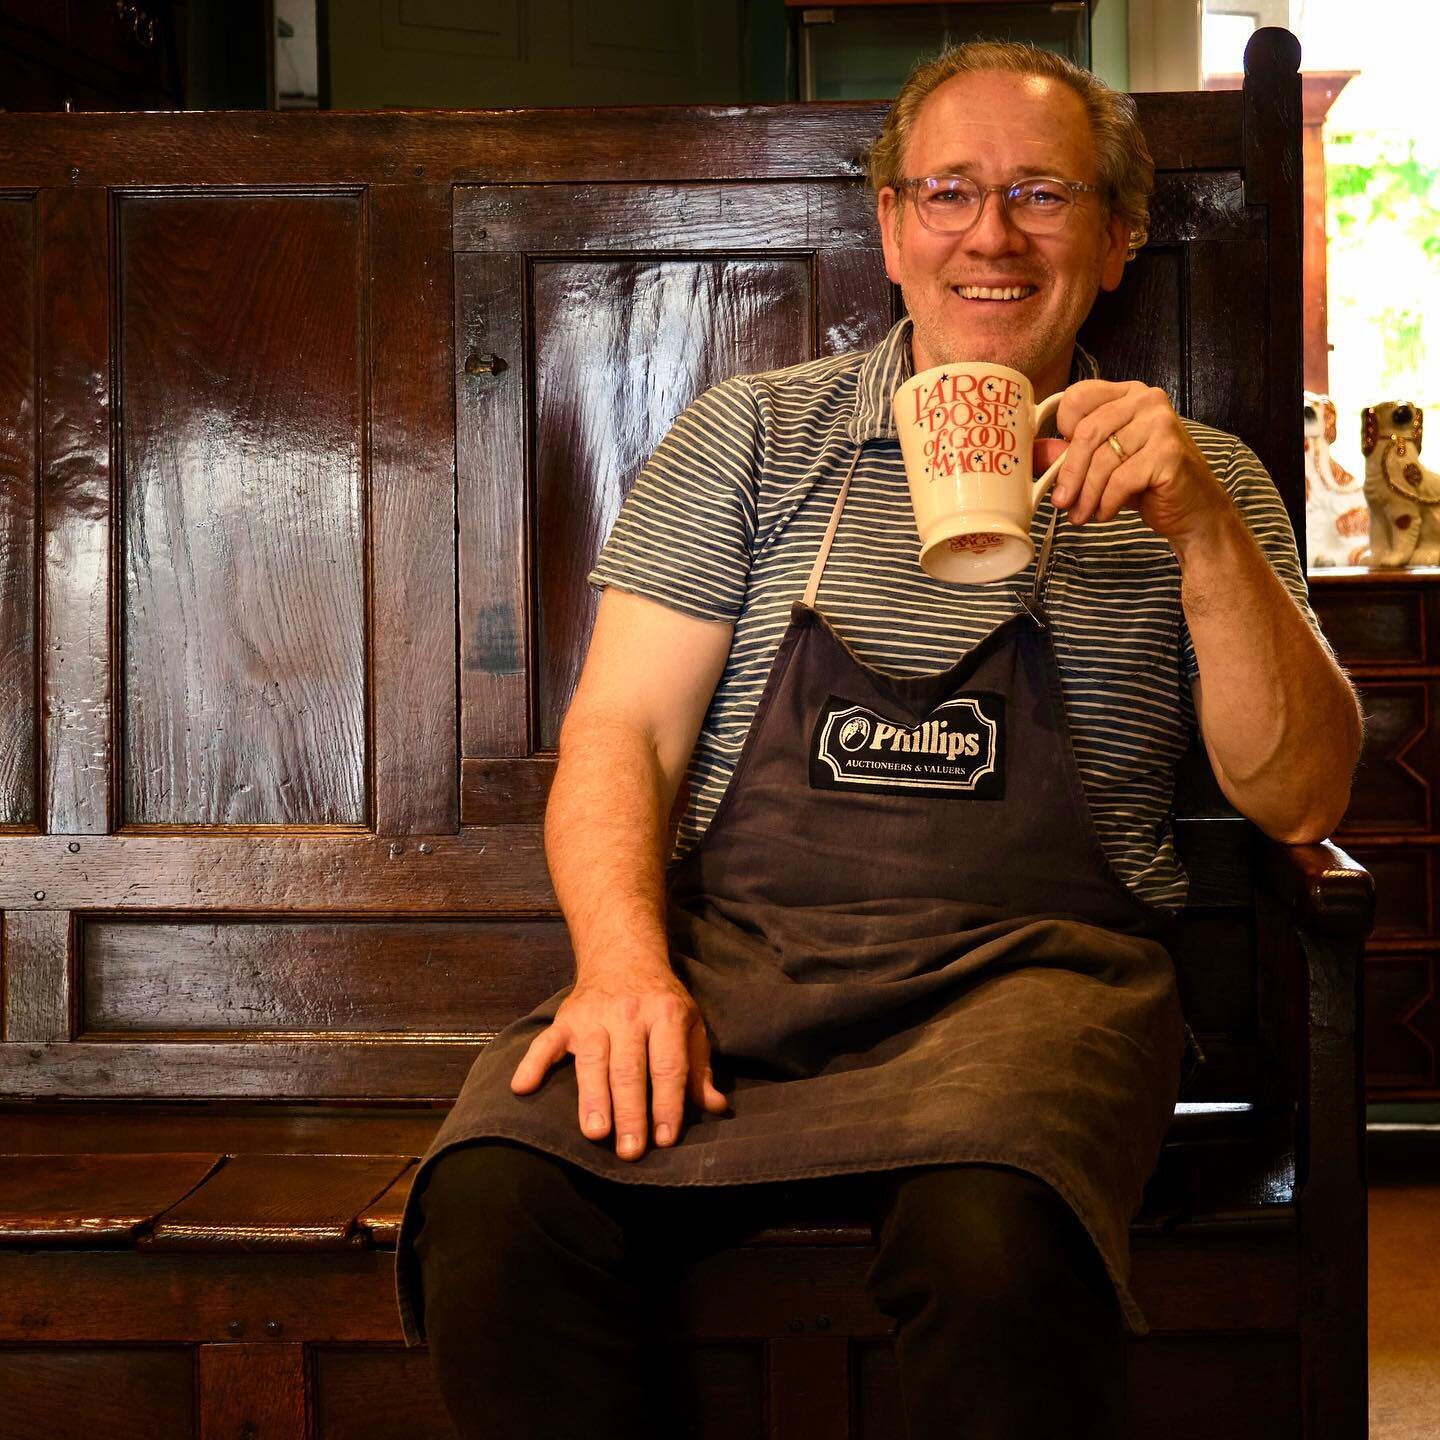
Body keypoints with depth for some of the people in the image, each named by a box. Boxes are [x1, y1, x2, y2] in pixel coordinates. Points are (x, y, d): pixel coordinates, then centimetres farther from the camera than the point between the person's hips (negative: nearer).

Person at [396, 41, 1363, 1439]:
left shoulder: (1190, 482, 14)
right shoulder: (752, 436, 14)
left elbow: (1297, 797, 4)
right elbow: (622, 731, 6)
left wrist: (1204, 529, -10)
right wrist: (622, 958, -14)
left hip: (1030, 960, 0)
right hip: (735, 944, 1)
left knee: (993, 1235, -36)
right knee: (491, 1198, -29)